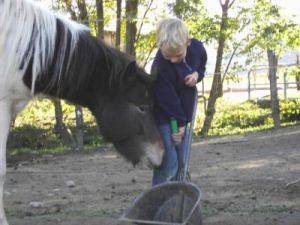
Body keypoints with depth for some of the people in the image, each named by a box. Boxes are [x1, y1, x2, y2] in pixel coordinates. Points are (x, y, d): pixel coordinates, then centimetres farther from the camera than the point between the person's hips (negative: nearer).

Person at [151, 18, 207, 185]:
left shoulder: (197, 47, -10)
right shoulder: (161, 66, -28)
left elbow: (202, 65, 13)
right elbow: (167, 99, -24)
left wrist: (197, 75, -9)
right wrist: (179, 123, -20)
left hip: (180, 117, 7)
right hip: (164, 119, -7)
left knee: (180, 163, 13)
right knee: (168, 166, -12)